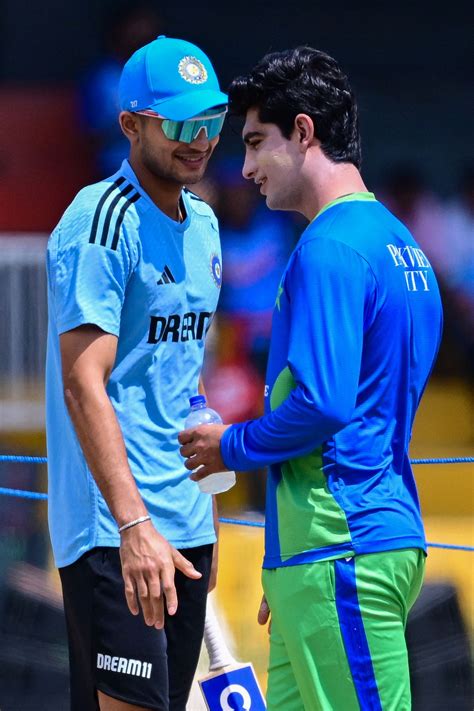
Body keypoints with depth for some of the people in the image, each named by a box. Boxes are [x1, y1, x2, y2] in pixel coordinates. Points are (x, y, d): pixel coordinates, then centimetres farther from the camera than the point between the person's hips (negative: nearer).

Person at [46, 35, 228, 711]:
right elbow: (83, 383, -20)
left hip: (184, 523, 8)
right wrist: (134, 524, -29)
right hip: (114, 527, -8)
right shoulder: (102, 221, -12)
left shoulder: (202, 223, 14)